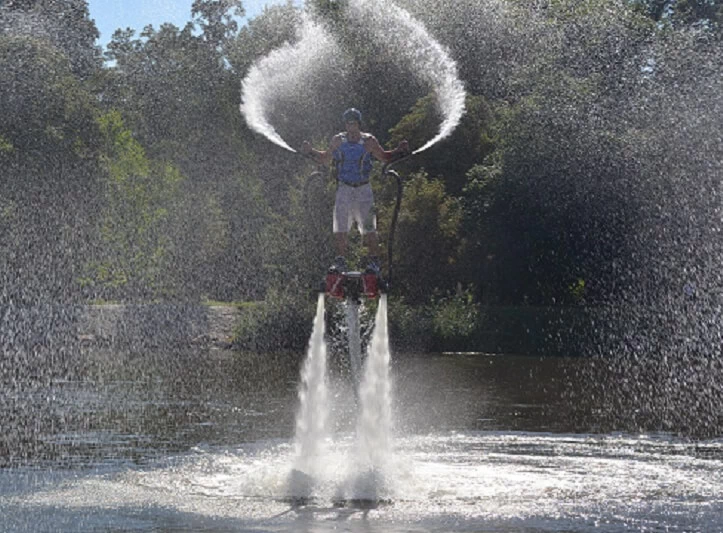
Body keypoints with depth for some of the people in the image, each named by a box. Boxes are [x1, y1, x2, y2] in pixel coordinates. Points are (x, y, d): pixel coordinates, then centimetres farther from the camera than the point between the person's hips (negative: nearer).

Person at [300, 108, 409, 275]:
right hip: (343, 188, 1)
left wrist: (399, 151, -2)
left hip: (363, 189, -1)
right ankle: (340, 260, 4)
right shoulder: (338, 140, 4)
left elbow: (384, 157, 13)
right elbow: (326, 159, 20)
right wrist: (311, 152, 7)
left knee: (368, 228, -4)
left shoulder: (368, 141, 0)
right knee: (340, 227, -3)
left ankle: (374, 261, 4)